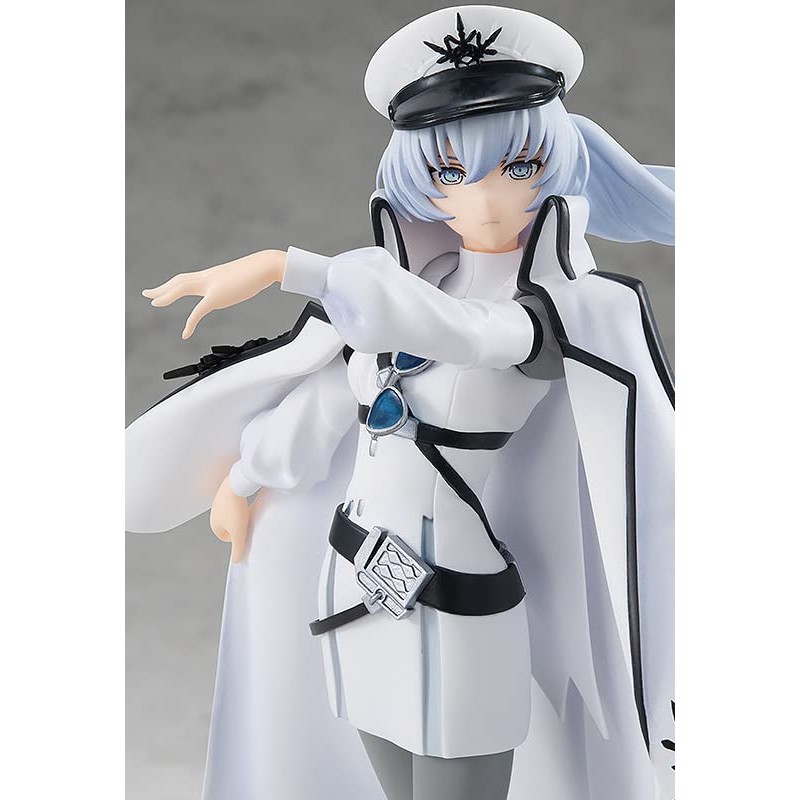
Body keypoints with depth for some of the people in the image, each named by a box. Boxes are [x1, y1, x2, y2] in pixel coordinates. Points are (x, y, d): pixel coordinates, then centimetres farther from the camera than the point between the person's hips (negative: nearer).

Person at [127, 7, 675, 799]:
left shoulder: (580, 308, -14)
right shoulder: (396, 278, 2)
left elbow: (451, 327, -33)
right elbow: (323, 393, 14)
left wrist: (280, 264, -32)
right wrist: (241, 476, 26)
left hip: (456, 615, -5)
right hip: (354, 585, 6)